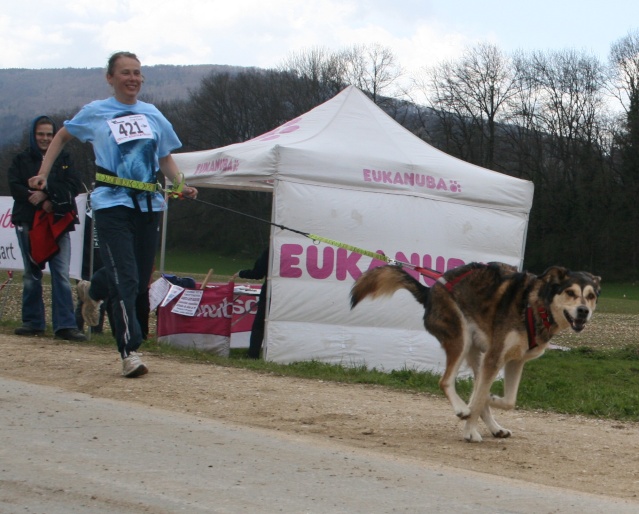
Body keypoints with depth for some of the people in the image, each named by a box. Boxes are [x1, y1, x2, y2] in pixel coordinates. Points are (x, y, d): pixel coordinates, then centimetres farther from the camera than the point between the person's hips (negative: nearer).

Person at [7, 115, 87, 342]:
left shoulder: (63, 159, 11)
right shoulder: (21, 160, 9)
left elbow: (74, 186, -2)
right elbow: (15, 187, -4)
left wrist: (45, 193, -15)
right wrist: (41, 202, -16)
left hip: (57, 223, 0)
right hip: (28, 223, 1)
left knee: (61, 275, -9)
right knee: (31, 275, 6)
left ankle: (65, 325, -12)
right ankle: (33, 322, 15)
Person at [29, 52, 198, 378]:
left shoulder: (152, 115, 14)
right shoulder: (95, 112, 6)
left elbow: (166, 157, 20)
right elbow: (62, 136, 19)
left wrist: (181, 185, 2)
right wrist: (43, 173, 11)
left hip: (148, 204, 4)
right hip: (112, 203, -4)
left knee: (141, 280, 4)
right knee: (125, 279, -13)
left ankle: (96, 291, 33)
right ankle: (130, 351, -14)